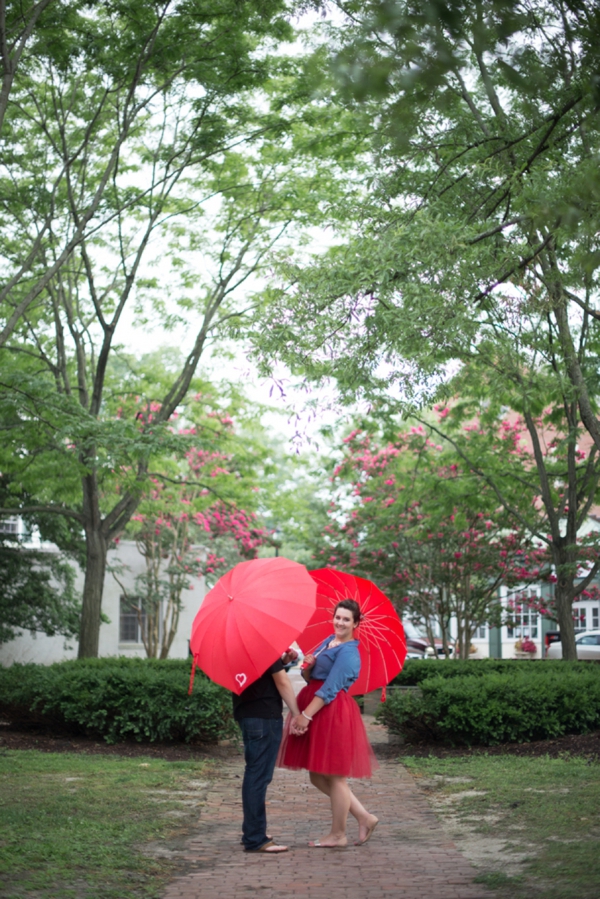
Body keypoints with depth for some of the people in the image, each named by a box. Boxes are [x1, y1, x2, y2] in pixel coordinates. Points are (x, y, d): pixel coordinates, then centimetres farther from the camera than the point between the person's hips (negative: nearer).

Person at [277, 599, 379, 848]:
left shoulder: (348, 652, -11)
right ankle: (364, 818, 21)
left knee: (333, 775, 0)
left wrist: (306, 715, -22)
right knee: (318, 776, 13)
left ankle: (338, 834, 12)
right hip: (315, 710, 10)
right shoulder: (327, 642, 15)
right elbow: (311, 678, 16)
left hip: (333, 713, -10)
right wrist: (307, 666, -7)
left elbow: (330, 688, -18)